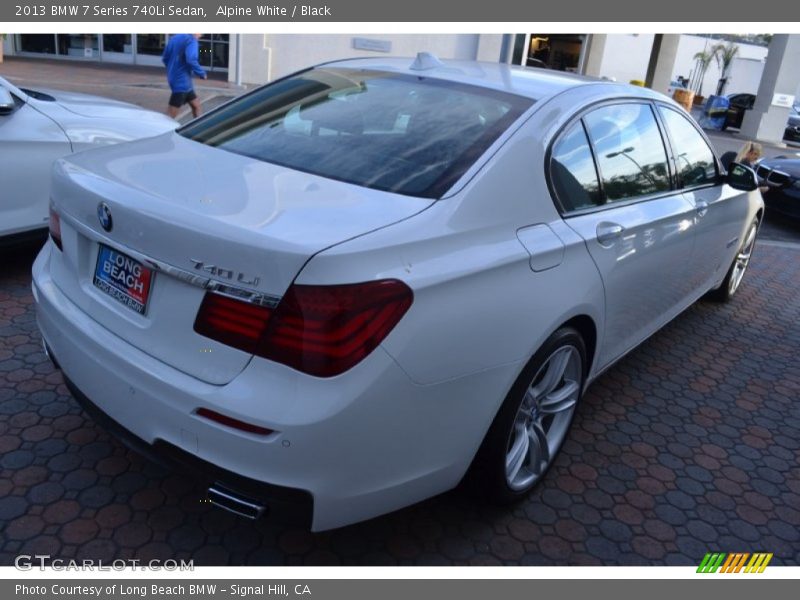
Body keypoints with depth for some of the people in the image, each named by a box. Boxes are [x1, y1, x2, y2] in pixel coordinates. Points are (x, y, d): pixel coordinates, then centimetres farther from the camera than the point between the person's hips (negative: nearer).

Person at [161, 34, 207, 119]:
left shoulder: (174, 38, 13)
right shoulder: (191, 40, -12)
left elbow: (165, 58, 17)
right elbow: (191, 60, -27)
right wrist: (202, 73, -14)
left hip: (176, 79, 10)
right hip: (182, 82, -10)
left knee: (196, 105, 21)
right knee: (170, 116, -8)